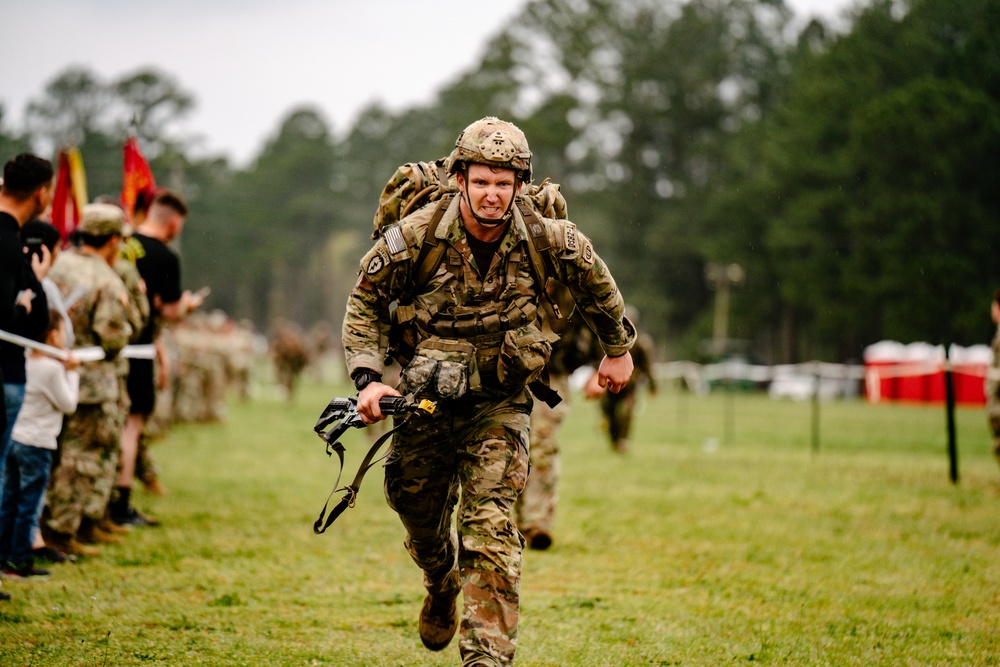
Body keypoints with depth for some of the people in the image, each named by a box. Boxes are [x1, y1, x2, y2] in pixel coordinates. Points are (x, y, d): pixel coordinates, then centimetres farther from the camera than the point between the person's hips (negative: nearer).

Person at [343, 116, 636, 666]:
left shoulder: (546, 242, -13)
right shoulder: (415, 238, -17)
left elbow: (597, 283, 9)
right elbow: (365, 301, -2)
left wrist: (618, 349, 22)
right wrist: (368, 378, -14)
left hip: (500, 402, -1)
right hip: (424, 397, 1)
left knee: (490, 528, -15)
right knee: (417, 510, 18)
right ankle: (442, 586, 53)